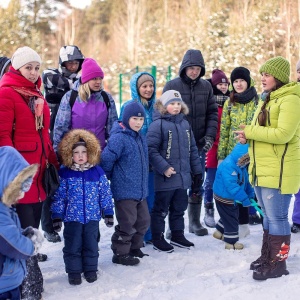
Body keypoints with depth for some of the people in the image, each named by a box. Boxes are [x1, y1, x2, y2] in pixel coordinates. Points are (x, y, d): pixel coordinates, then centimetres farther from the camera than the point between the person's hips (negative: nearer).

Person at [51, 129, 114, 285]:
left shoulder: (97, 172, -1)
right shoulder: (64, 173, -5)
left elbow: (105, 194, 4)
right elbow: (59, 196, -2)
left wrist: (108, 213, 4)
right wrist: (57, 217, -3)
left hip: (92, 217, 1)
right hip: (72, 218, -1)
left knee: (91, 245, 12)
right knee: (73, 246, 7)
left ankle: (91, 269, 27)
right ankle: (74, 271, 21)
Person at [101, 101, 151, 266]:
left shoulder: (140, 137, 10)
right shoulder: (119, 138, -18)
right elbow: (106, 160, -19)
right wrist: (110, 179, -4)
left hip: (140, 190, 9)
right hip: (124, 191, -9)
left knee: (143, 220, 16)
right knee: (127, 223, -1)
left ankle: (134, 248, 33)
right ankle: (120, 253, 13)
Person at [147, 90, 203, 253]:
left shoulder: (185, 124, 12)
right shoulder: (158, 124, -11)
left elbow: (192, 149, 17)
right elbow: (151, 149, -17)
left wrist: (197, 170, 15)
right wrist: (163, 167, -21)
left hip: (183, 176, 7)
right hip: (165, 178, -7)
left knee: (179, 207, 18)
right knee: (161, 209, 4)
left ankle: (177, 235, 31)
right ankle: (157, 238, 15)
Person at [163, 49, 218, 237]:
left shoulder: (206, 86, 6)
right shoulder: (172, 86, -3)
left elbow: (212, 113, 7)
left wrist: (210, 136, -5)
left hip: (199, 144, 3)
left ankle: (195, 221, 21)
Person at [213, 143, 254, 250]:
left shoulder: (241, 165, 1)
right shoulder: (228, 165, -32)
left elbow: (245, 181, 12)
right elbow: (232, 186, -35)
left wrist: (250, 194, 2)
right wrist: (244, 199, -32)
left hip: (232, 197, 10)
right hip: (224, 197, -10)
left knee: (231, 216, 24)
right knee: (231, 220, 0)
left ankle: (219, 232, 42)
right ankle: (231, 242, 13)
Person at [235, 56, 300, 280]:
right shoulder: (267, 100, 18)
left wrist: (250, 131, -16)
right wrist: (248, 136, -2)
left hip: (279, 171, -9)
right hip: (262, 169, 9)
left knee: (277, 218, -2)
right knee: (268, 217, 18)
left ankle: (278, 264, 8)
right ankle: (267, 257, 28)